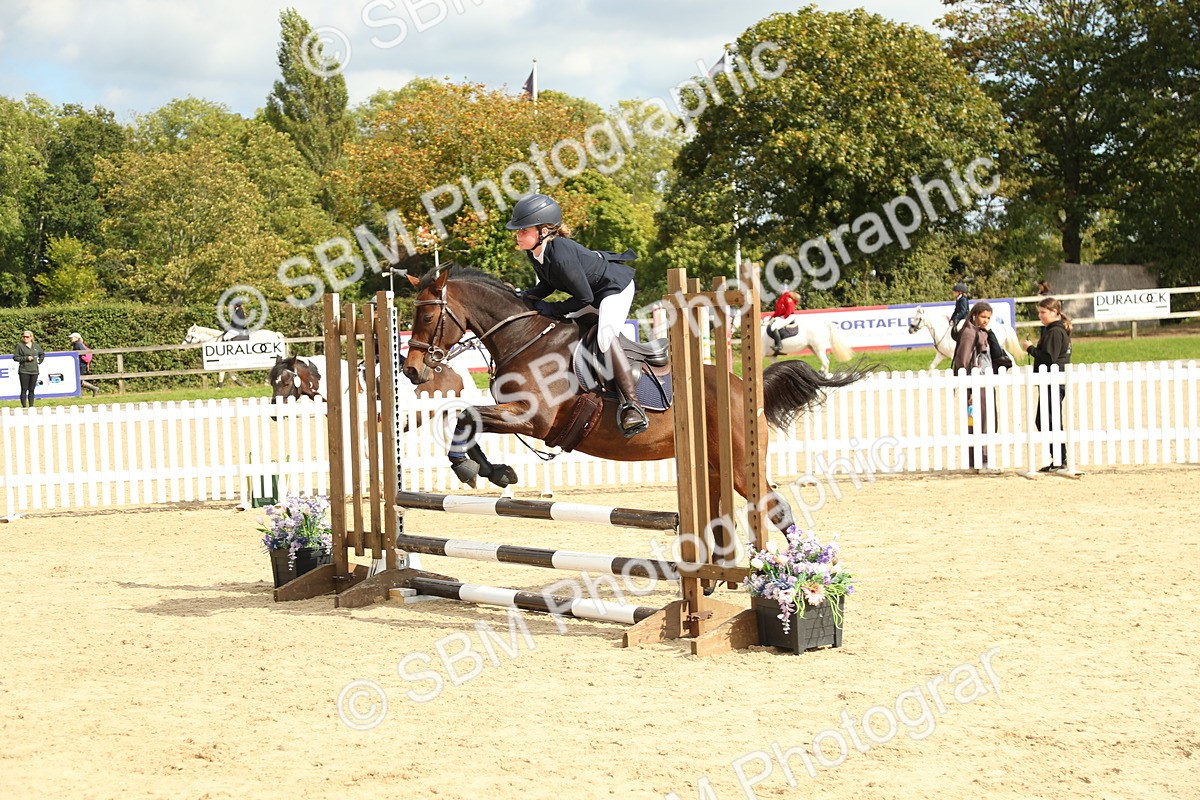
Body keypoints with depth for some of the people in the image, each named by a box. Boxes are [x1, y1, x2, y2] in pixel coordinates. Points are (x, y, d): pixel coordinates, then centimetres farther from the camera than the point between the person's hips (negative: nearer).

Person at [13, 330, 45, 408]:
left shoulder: (36, 345, 9)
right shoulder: (19, 345, -2)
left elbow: (42, 354, 26)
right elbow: (15, 357, -4)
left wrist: (39, 361, 11)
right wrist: (26, 358, -12)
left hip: (34, 371, 4)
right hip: (24, 371, -4)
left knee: (32, 390, 7)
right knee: (24, 390, -4)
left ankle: (31, 406, 12)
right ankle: (24, 407, -2)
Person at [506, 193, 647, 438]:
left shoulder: (561, 255, -37)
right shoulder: (534, 252, -10)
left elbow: (584, 298, -30)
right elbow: (546, 285, 6)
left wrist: (552, 309, -22)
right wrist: (524, 298, -11)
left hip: (615, 286, -11)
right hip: (591, 288, 11)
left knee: (606, 337, -31)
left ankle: (632, 404, -32)